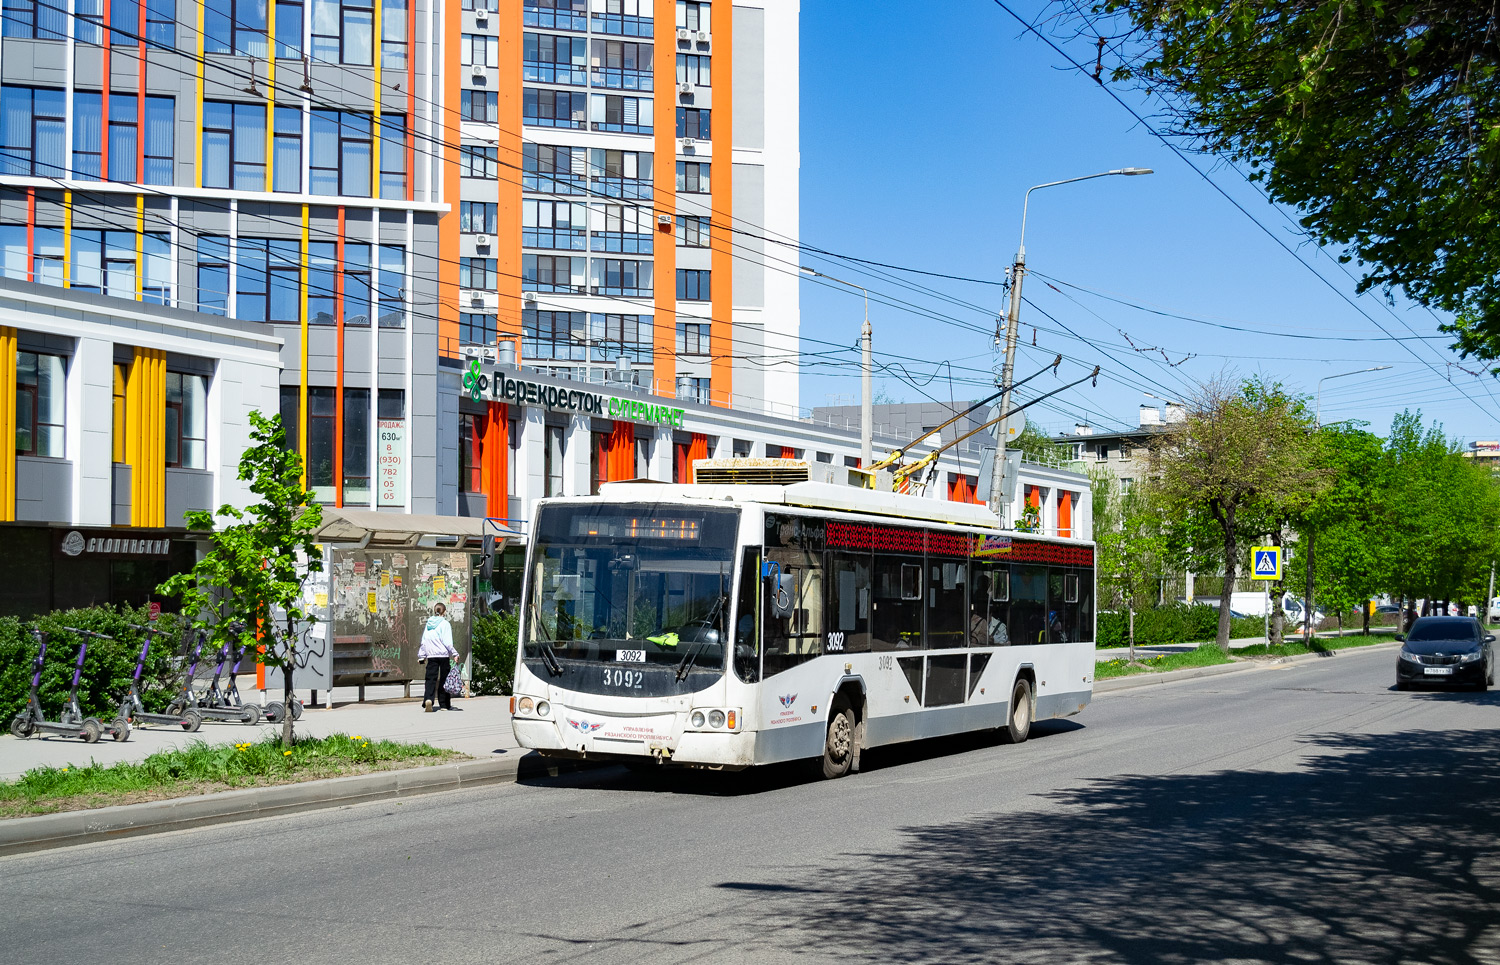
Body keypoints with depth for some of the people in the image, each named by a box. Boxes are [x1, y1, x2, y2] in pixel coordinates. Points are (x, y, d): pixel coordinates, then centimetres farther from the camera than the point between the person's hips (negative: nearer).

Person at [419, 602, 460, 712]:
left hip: (431, 656, 4)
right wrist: (454, 654, -7)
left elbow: (424, 641, 14)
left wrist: (422, 656, 20)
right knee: (444, 679, 7)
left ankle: (428, 700, -26)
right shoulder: (444, 624, -6)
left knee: (431, 679, -2)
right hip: (443, 655, -4)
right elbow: (447, 642, -11)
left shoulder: (428, 624, 11)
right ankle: (445, 704, 12)